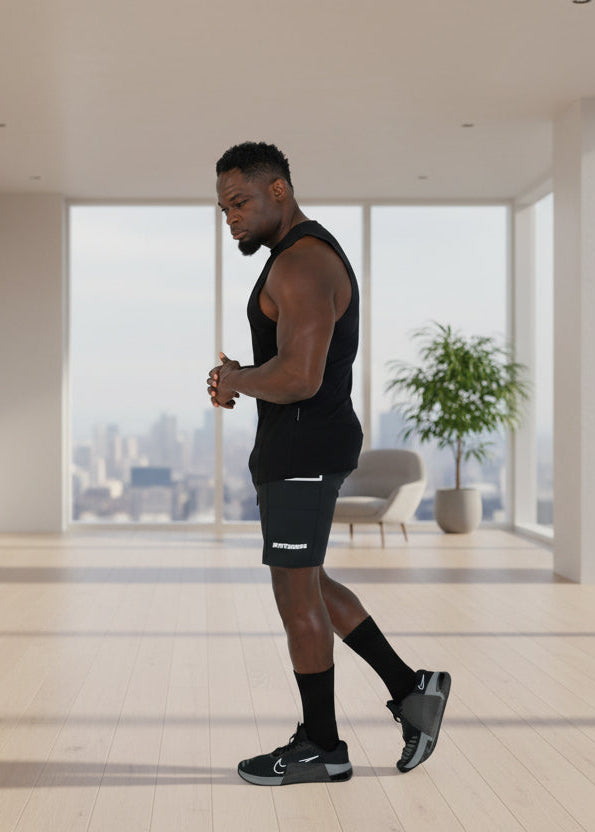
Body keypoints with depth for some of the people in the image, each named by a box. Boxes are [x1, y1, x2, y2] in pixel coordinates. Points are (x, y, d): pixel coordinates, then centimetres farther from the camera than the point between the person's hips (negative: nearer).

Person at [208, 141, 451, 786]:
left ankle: (320, 747, 14)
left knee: (296, 593, 0)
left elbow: (300, 376, -29)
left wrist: (237, 380, -11)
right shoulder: (308, 255, 16)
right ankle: (408, 687, 21)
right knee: (305, 582, 19)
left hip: (303, 448, -11)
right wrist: (242, 379, 7)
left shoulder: (301, 265, -18)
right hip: (301, 442, 11)